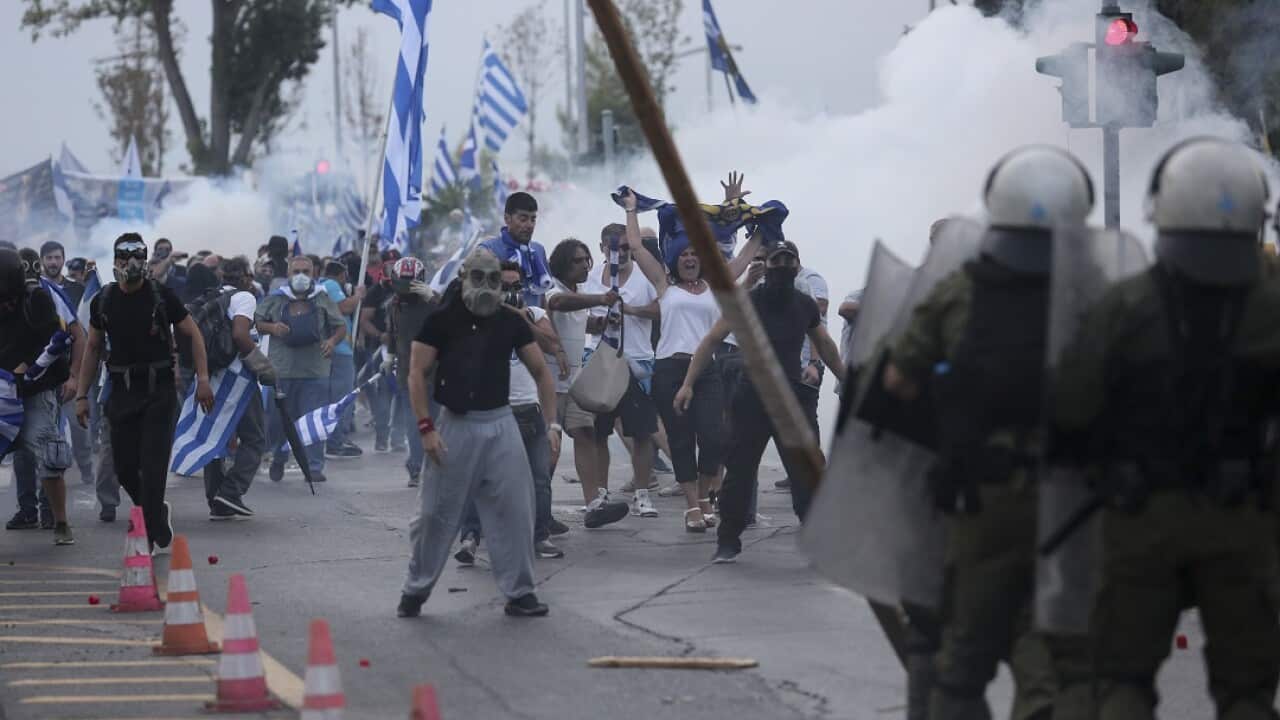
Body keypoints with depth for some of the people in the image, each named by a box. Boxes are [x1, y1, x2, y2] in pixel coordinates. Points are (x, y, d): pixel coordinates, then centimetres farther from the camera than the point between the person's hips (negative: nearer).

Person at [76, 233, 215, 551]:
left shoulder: (162, 296, -3)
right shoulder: (102, 302, 6)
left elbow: (193, 335, 2)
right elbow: (92, 349, 14)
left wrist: (203, 379, -7)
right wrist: (81, 395, 9)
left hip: (159, 391, -3)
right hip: (122, 391, 3)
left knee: (153, 466, -11)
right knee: (124, 467, 2)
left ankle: (154, 531, -5)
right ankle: (158, 514, 25)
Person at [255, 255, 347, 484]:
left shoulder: (322, 300, 5)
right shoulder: (275, 300, 4)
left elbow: (341, 327, 9)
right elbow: (256, 323, 11)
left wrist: (332, 341, -12)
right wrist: (271, 328, -10)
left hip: (314, 372, -1)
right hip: (281, 369, 1)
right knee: (279, 419, 8)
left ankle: (314, 467, -1)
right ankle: (278, 459, 31)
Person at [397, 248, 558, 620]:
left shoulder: (511, 322, 5)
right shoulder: (441, 320, -3)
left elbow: (541, 372, 10)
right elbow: (417, 375, -3)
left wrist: (552, 423, 2)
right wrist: (426, 428, -10)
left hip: (500, 425, 2)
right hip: (455, 425, -2)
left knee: (515, 510, 0)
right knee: (436, 513, 3)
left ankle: (519, 592, 10)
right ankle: (416, 590, 18)